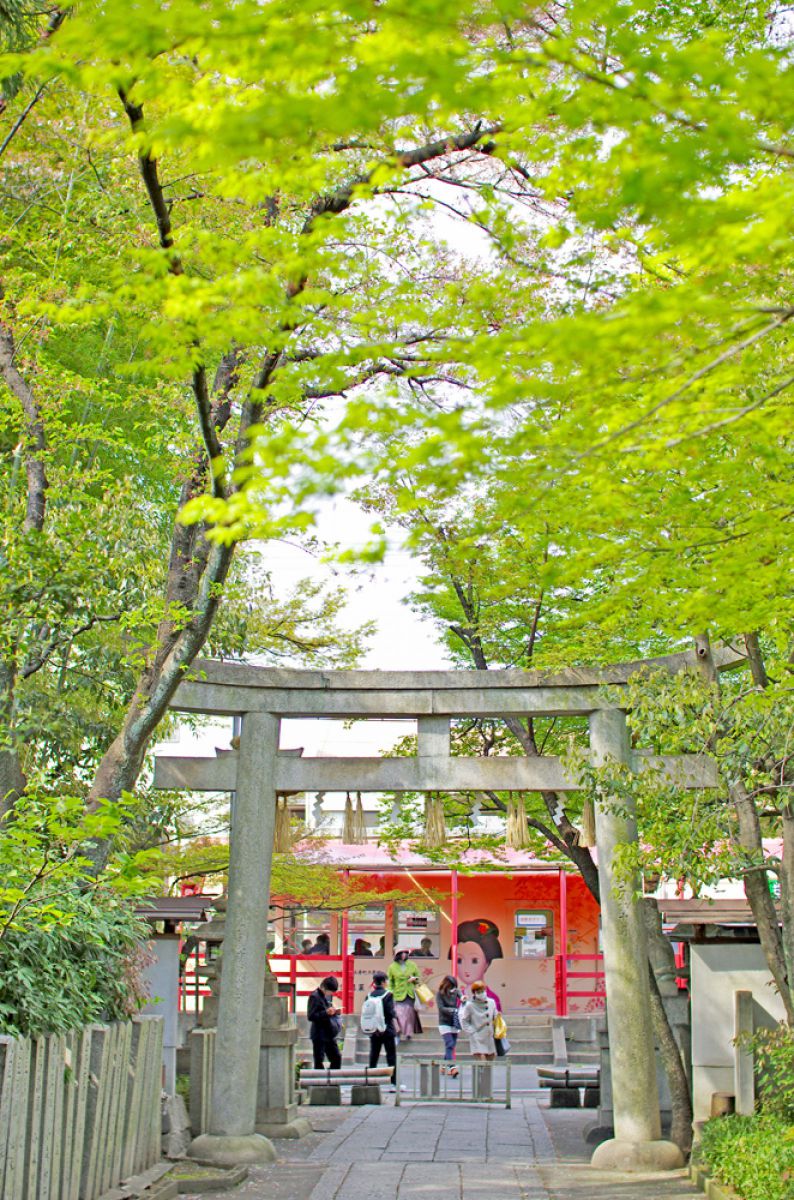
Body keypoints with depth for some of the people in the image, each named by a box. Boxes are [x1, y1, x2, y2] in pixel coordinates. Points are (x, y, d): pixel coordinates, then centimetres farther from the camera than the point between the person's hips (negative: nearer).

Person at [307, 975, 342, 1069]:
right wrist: (326, 1012, -28)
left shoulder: (328, 995, 12)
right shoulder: (315, 997, -14)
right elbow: (311, 1016, -20)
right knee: (319, 1061, -2)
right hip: (320, 1035, -8)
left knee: (337, 1058, 10)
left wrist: (335, 1011, 3)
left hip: (330, 1034, 8)